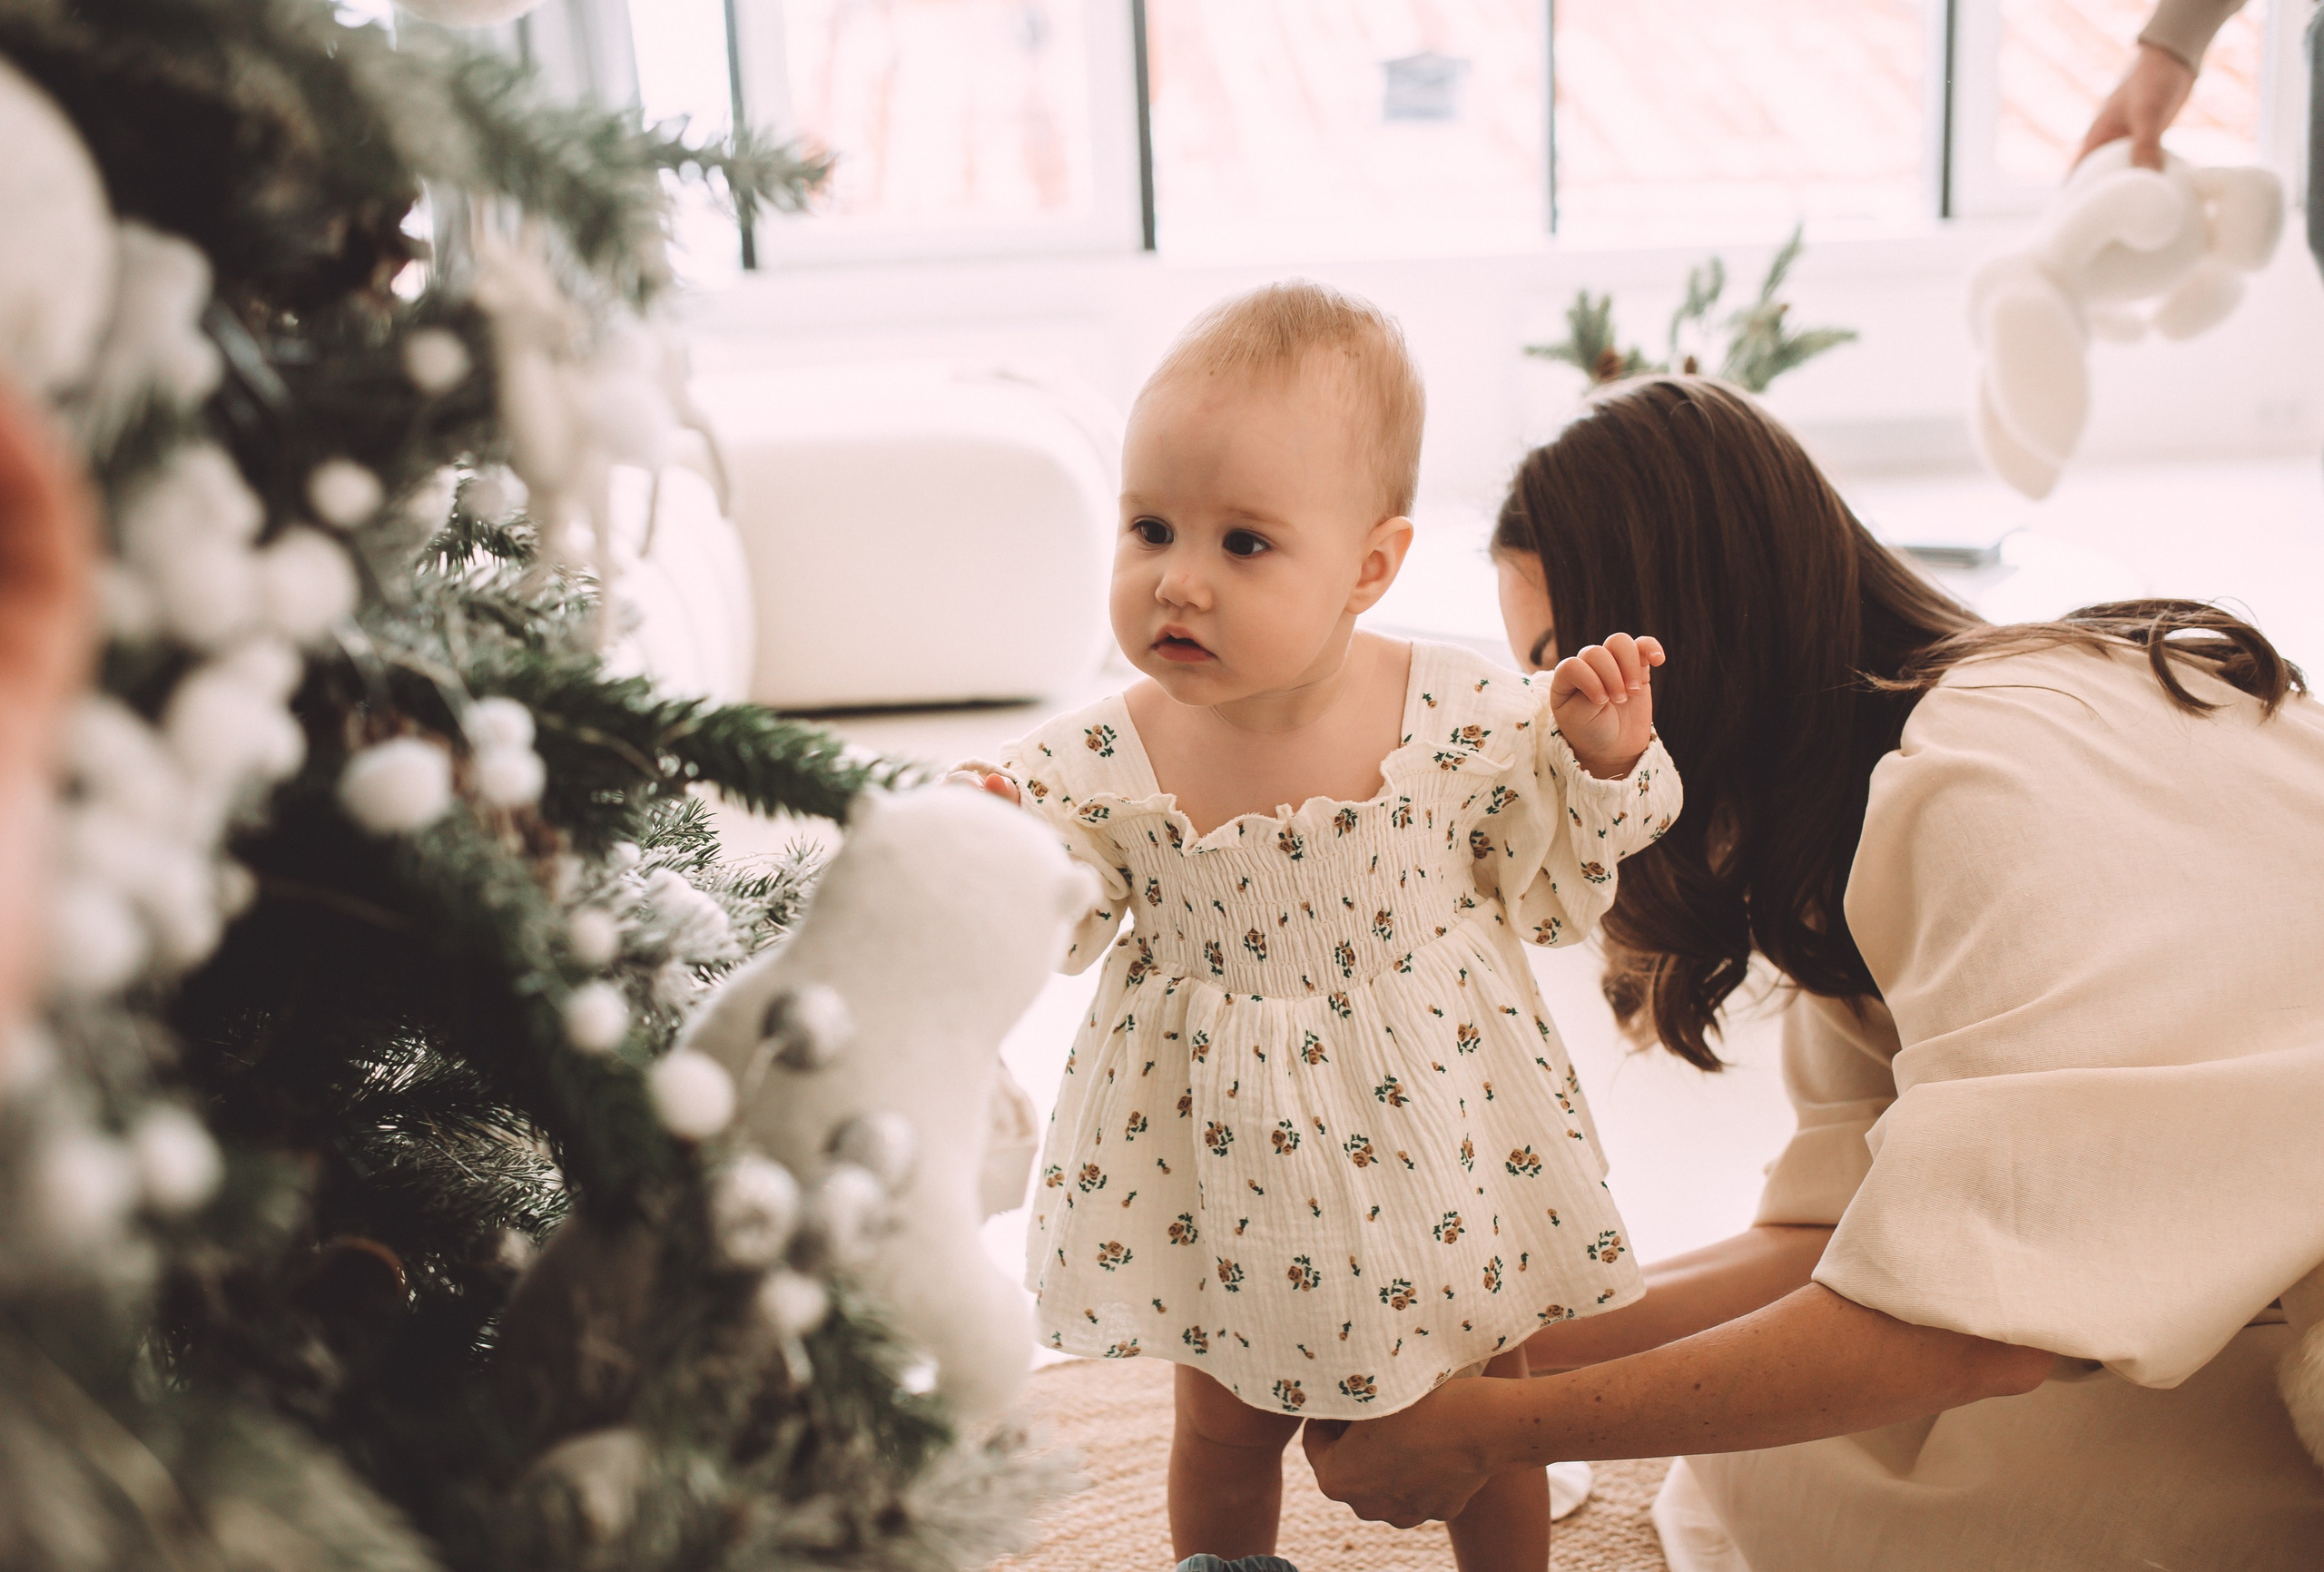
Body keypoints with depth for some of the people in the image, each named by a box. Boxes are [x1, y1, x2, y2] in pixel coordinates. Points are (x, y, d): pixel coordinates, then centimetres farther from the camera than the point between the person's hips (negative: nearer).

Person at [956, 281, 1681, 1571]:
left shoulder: (1469, 721, -18)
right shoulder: (1104, 763, -18)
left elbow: (1552, 885, -3)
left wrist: (1602, 757, -18)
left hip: (1434, 1133, 0)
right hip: (1222, 1159, 0)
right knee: (1228, 1426, 21)